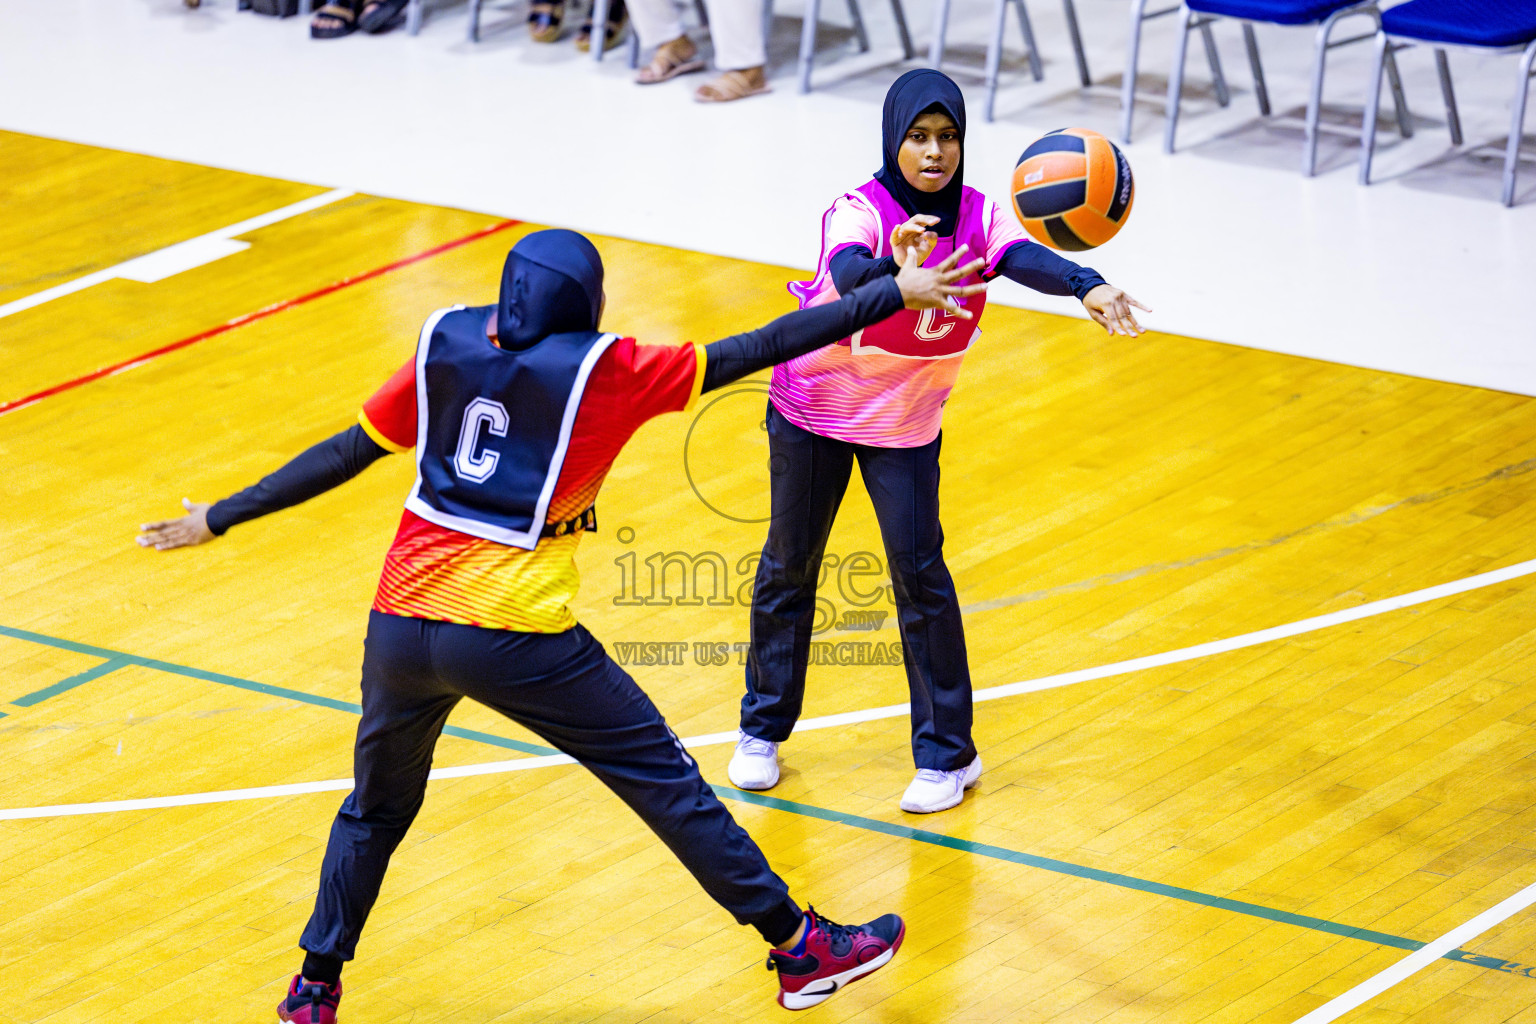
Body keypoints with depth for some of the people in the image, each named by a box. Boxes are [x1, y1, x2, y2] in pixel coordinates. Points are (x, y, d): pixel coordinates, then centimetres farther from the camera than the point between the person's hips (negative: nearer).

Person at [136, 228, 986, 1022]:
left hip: (401, 620, 4)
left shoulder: (446, 343, 7)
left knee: (375, 806, 26)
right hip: (515, 636, -4)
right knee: (666, 780, 7)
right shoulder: (599, 369, -4)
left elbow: (348, 452, 10)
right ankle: (799, 948, 14)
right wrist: (894, 295, 2)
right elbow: (754, 351, -3)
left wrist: (217, 521, 18)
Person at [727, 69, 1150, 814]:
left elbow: (1021, 257, -37)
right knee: (790, 562, 11)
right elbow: (847, 275, -47)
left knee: (918, 571, -5)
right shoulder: (861, 211, -26)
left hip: (907, 421, 2)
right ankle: (764, 729, 29)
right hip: (813, 407, -2)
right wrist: (891, 268, -71)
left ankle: (947, 754, 5)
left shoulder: (975, 215, -17)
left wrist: (1085, 285, -58)